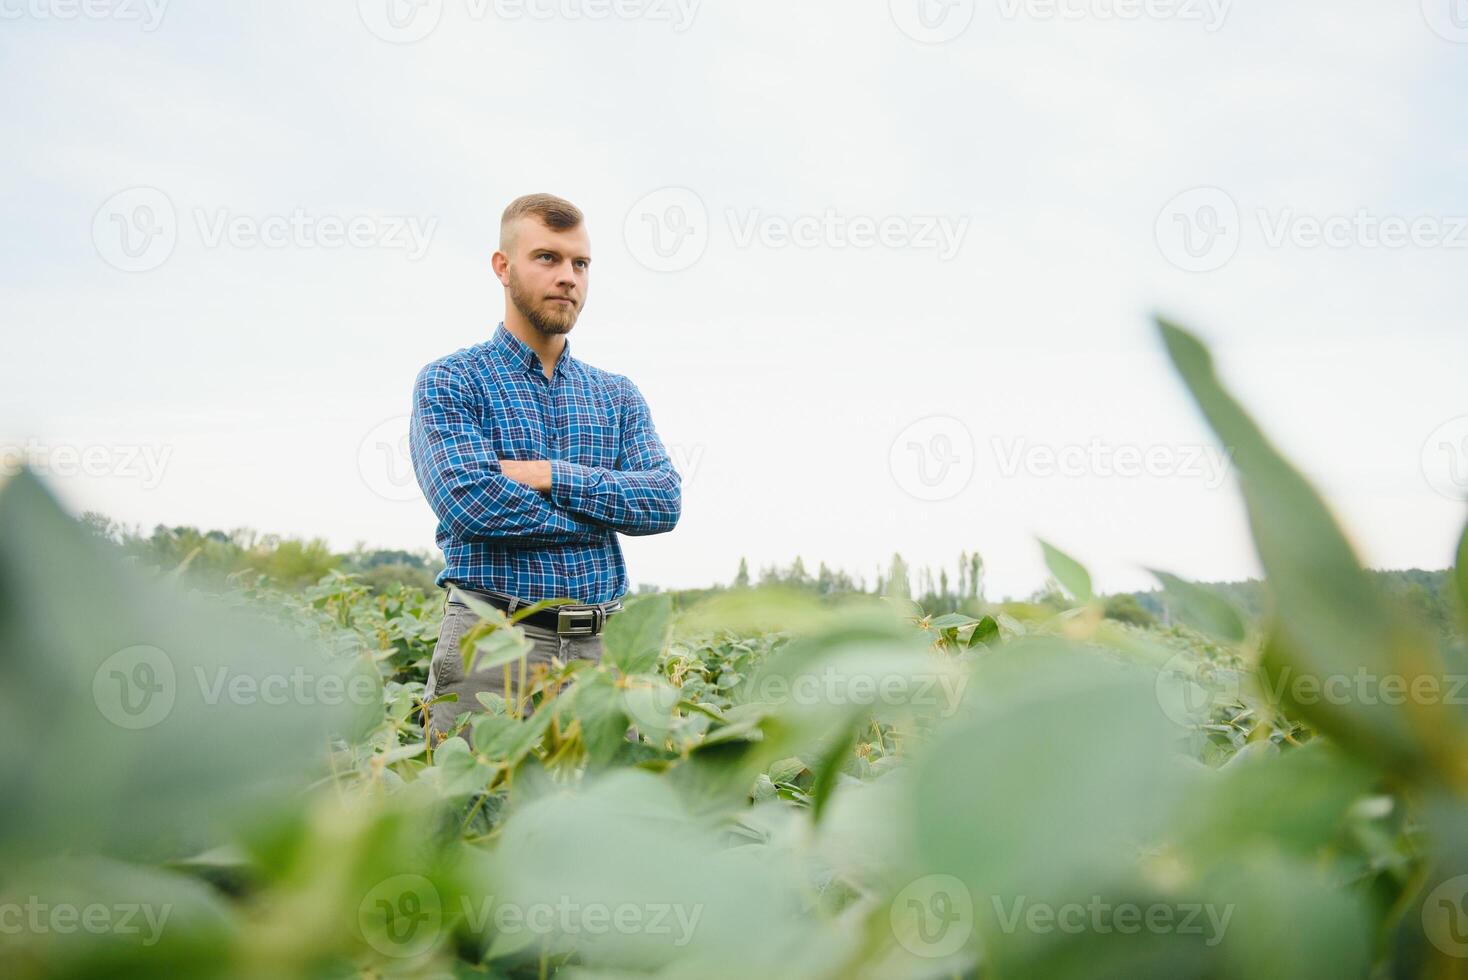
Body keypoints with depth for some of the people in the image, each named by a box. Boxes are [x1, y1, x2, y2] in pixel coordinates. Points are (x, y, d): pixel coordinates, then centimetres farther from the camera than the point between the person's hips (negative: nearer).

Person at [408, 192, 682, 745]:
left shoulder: (618, 395, 16)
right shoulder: (449, 383, 1)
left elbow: (664, 501, 1)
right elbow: (469, 503, -15)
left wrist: (551, 476, -11)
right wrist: (604, 512, -5)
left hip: (599, 651, 4)